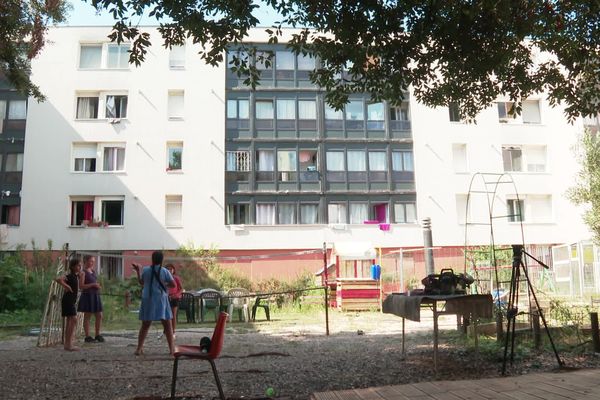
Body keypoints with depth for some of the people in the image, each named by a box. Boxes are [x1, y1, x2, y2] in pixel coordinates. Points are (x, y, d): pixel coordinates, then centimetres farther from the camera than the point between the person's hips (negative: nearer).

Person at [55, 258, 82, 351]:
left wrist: (80, 275, 13)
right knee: (74, 320, -13)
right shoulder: (70, 276, -15)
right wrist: (66, 286, -22)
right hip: (68, 300, -10)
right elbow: (58, 279, -31)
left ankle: (67, 344, 17)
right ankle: (69, 344, -13)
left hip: (72, 301, 10)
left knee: (69, 321, 11)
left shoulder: (76, 276, 12)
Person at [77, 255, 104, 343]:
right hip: (87, 295, -7)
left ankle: (97, 335, 18)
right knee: (87, 317, 2)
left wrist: (98, 285, 5)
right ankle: (87, 336, 9)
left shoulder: (93, 271, 13)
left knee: (99, 316, 8)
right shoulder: (83, 272, -8)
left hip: (95, 295, 7)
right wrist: (92, 284, -20)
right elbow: (81, 286, -15)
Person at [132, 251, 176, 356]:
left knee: (145, 325, 12)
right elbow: (173, 284, -4)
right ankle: (171, 348, 3)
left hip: (148, 300, 2)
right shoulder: (165, 271, -5)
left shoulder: (145, 270, -1)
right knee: (167, 325, 5)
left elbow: (141, 282, 14)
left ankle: (139, 348, 9)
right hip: (161, 300, -2)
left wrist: (137, 271, 24)